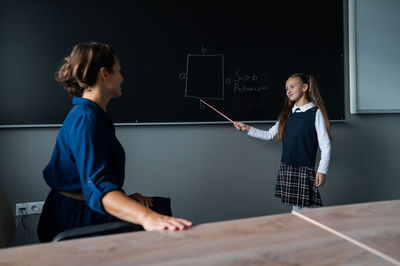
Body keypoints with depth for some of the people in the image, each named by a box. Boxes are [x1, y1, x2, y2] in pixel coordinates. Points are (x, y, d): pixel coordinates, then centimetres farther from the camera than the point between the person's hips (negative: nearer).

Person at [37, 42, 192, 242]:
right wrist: (147, 217, -44)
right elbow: (97, 186, -32)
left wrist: (123, 198, 5)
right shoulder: (86, 119, -20)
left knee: (162, 206, 12)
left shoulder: (88, 115, 12)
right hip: (75, 222, -10)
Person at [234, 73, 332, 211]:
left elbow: (325, 145, -7)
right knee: (295, 207, 11)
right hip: (286, 168, 5)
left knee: (306, 208, -4)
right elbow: (269, 134, 18)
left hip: (305, 169, -5)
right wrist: (247, 128, 11)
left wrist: (322, 170, -13)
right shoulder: (288, 114, 13)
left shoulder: (315, 112, -5)